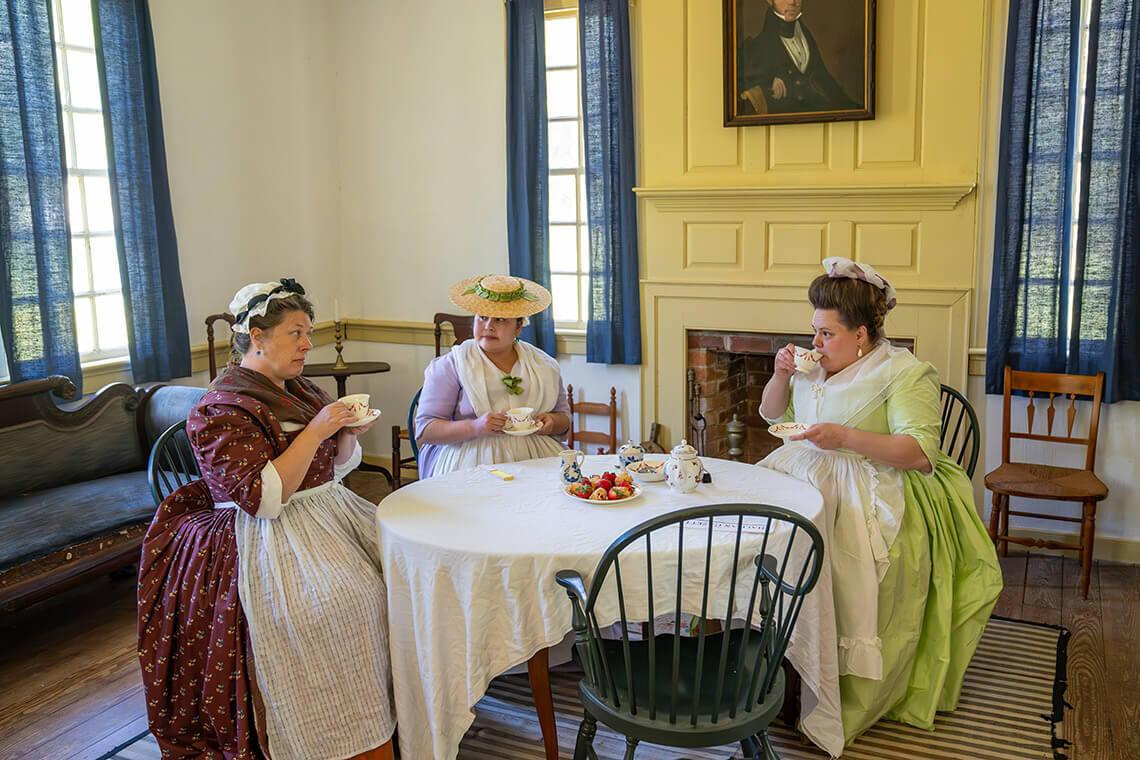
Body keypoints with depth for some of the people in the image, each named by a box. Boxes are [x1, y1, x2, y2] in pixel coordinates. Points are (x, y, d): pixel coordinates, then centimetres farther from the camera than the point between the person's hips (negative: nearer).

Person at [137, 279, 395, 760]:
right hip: (270, 536, -8)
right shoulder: (221, 410, -11)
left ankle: (397, 698, -1)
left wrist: (349, 433, 0)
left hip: (328, 512, 9)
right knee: (344, 597, -28)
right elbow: (261, 498, -21)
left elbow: (337, 466, 22)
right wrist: (315, 431, -22)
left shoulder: (297, 390, 14)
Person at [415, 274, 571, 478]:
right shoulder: (450, 366, 2)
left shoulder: (545, 365, 13)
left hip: (535, 457, 5)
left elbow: (564, 416, 22)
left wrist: (552, 422, -3)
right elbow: (425, 431, -4)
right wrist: (474, 428, -20)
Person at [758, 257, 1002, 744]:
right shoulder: (817, 365, 17)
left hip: (870, 493, -6)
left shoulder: (906, 374, -4)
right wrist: (781, 375, 5)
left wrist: (845, 437, -23)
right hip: (804, 475, 7)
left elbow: (921, 452, -15)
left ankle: (849, 701, -15)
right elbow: (771, 413, 26)